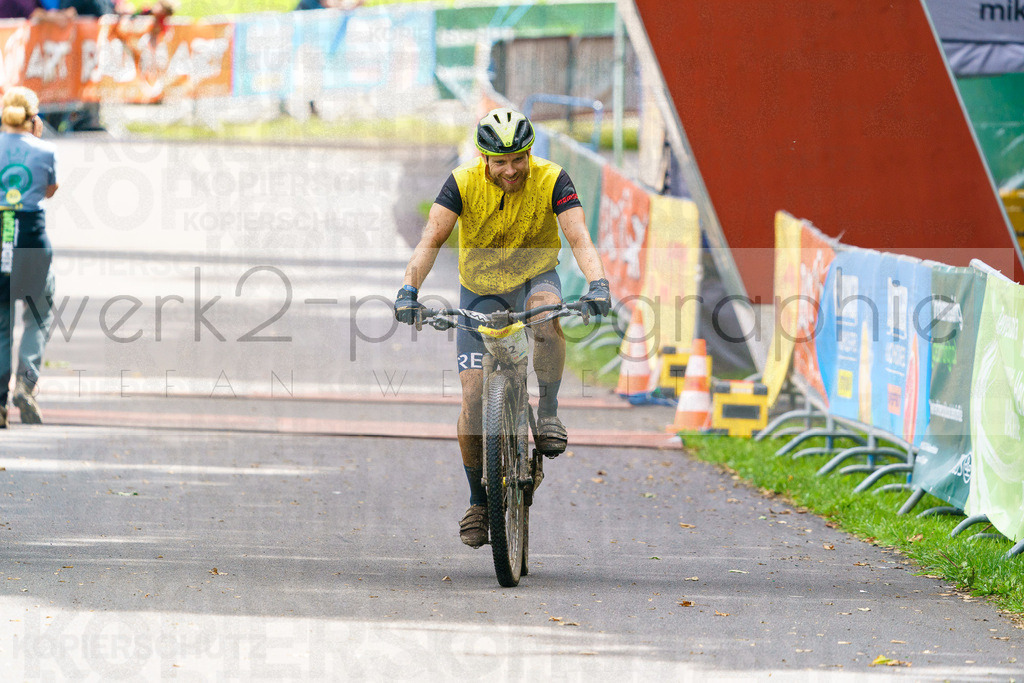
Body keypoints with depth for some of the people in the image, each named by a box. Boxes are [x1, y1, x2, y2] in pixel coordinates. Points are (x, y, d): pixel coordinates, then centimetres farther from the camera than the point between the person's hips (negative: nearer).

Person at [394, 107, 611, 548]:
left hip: (534, 277, 0)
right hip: (480, 289, 0)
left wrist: (597, 284, -47)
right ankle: (478, 502, 7)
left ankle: (548, 413, -20)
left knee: (546, 311, -39)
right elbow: (431, 240, -26)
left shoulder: (551, 181, -20)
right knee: (474, 398, -9)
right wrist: (409, 289, -42)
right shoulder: (463, 184, -19)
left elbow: (579, 238, -29)